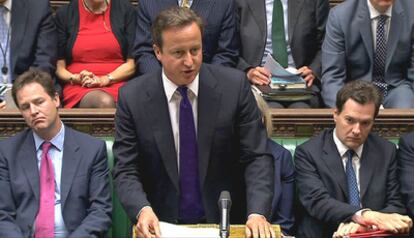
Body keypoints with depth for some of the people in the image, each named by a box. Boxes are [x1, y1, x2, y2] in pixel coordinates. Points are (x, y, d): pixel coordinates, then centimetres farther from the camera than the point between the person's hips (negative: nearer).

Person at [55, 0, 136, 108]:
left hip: (116, 84, 0)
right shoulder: (64, 14, 8)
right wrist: (76, 78, -12)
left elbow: (131, 64, 5)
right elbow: (59, 67, 8)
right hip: (78, 87, 0)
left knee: (107, 102, -34)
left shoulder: (125, 9, 8)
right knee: (105, 102, -33)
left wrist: (104, 80, -9)